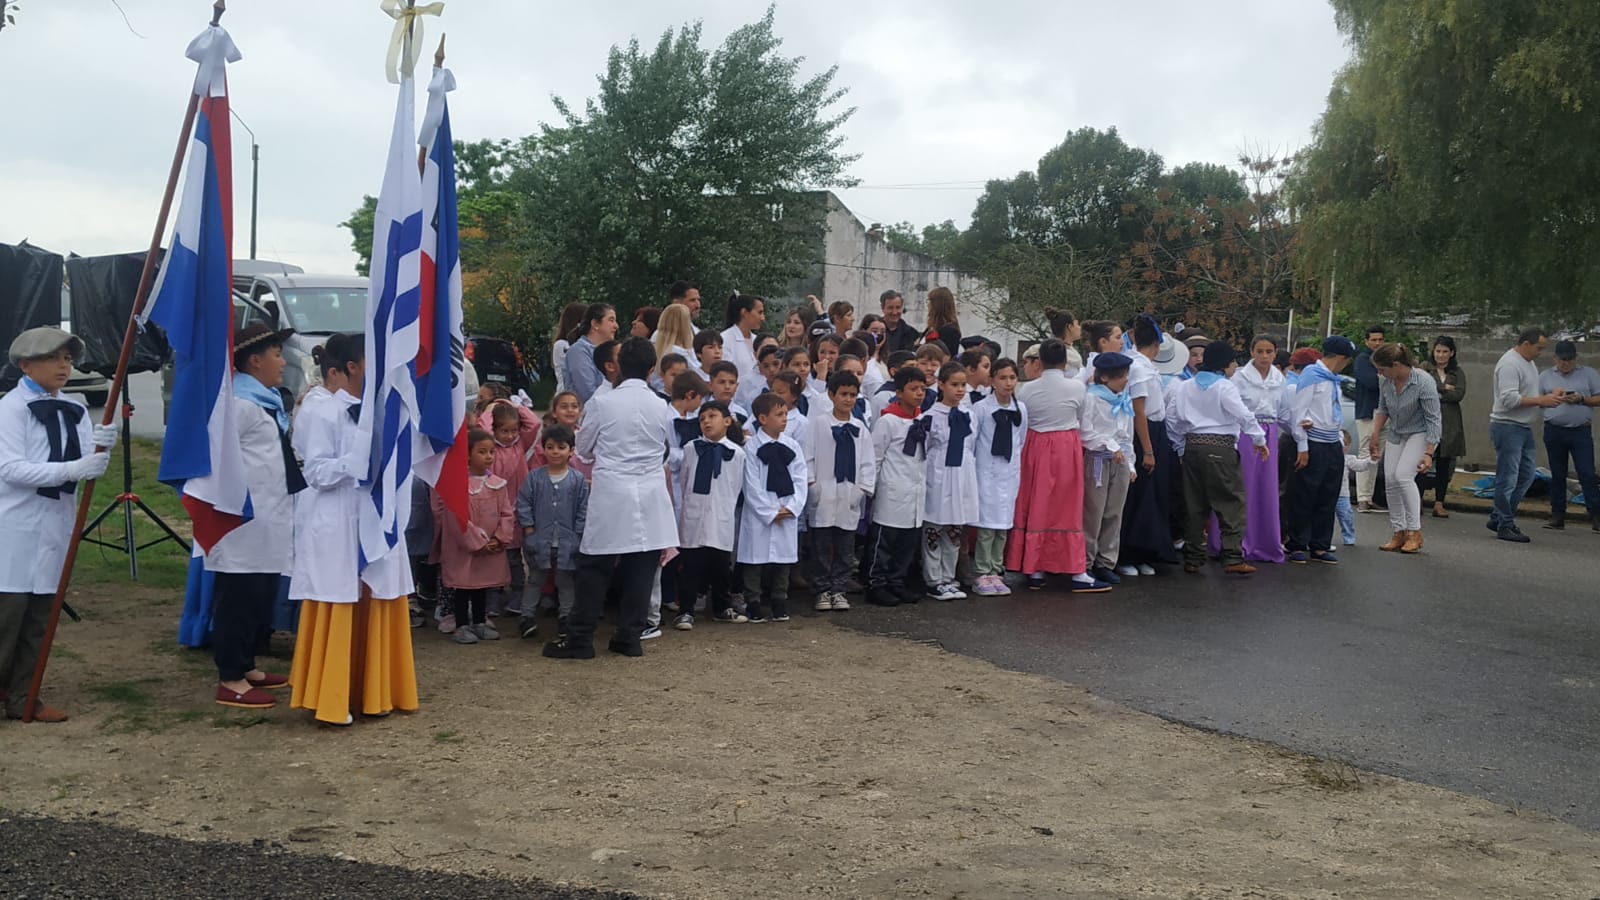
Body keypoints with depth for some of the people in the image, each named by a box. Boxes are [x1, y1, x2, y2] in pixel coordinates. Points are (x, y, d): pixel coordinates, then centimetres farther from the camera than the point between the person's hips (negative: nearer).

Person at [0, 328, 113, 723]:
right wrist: (71, 470, -28)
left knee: (39, 619, 10)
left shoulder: (74, 409, 10)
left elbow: (87, 464, 2)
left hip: (56, 525, 6)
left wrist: (101, 447, -20)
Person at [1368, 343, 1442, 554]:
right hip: (1396, 435, 6)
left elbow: (1433, 419, -22)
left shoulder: (1424, 383, -25)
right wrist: (1375, 437, 8)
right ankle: (1398, 533, 7)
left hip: (1420, 434, -6)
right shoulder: (1385, 382, -8)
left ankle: (1414, 532, -14)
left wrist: (1428, 453, -24)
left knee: (1403, 475, -22)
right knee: (1390, 481, -3)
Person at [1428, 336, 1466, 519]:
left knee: (1444, 464, 4)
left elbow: (1459, 394, -3)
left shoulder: (1458, 373, 11)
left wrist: (1437, 395, -8)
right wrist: (1445, 388, -9)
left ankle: (1439, 503, 8)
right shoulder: (1426, 370, 5)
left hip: (1449, 424, 3)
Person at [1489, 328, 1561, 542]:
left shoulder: (1528, 363, 16)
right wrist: (1540, 401, -21)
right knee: (1507, 480, -4)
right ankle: (1505, 526, 2)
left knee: (1526, 476, 13)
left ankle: (1498, 518, 19)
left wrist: (1546, 398, 7)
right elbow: (1509, 399, -24)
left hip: (1524, 428, 10)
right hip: (1507, 427, -10)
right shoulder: (1510, 364, -16)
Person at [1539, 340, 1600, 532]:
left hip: (1581, 432, -2)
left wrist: (1581, 399, -12)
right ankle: (1558, 516, 13)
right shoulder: (1546, 376, 11)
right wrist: (1552, 397, -8)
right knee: (1557, 476, 8)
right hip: (1554, 432, 2)